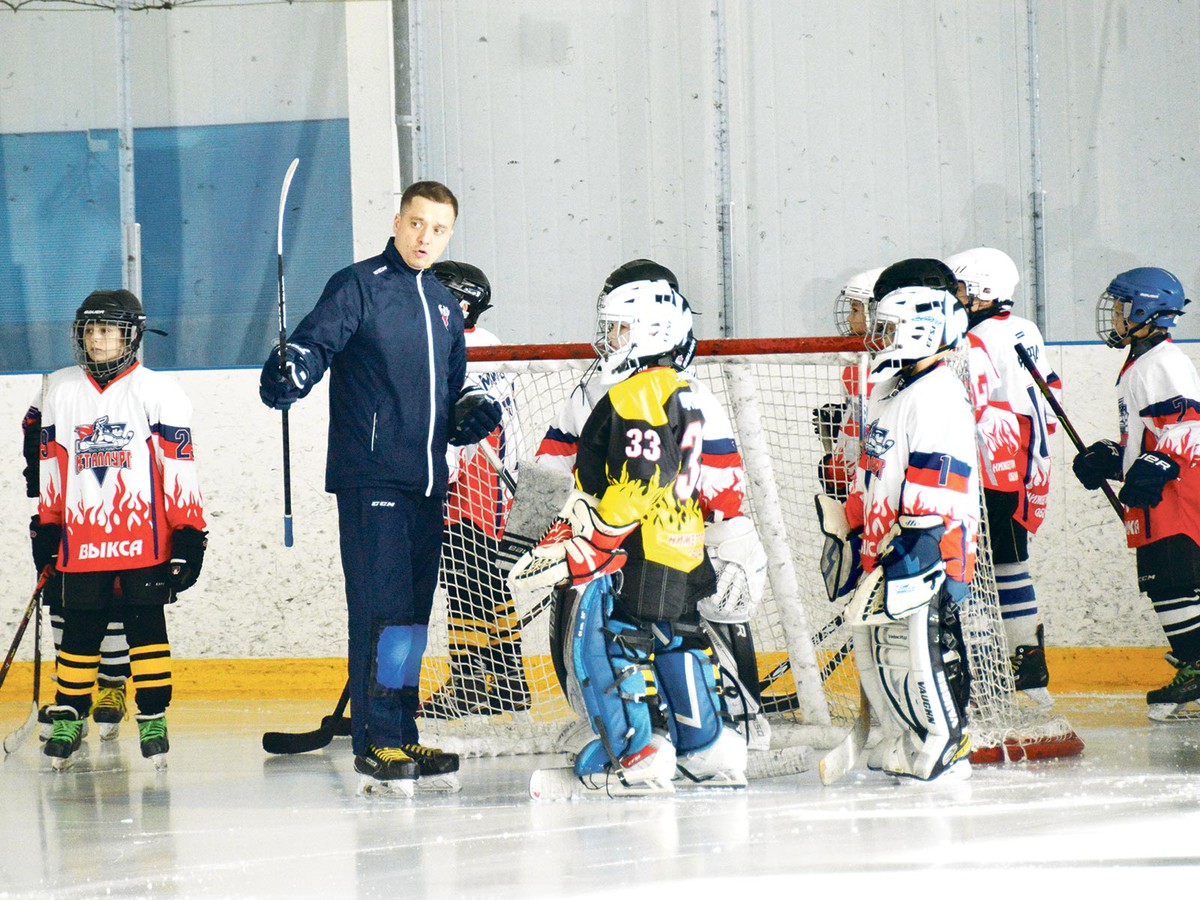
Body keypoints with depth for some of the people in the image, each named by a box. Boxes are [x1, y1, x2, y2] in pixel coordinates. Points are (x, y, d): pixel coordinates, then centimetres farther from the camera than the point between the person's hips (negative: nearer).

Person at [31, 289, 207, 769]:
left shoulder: (158, 392, -2)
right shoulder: (61, 390, 10)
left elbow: (180, 465, -4)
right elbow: (51, 464, 17)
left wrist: (188, 533, -9)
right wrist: (46, 526, 15)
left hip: (144, 537, -3)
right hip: (80, 539, 3)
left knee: (145, 623, 0)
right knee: (79, 629, 7)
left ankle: (153, 718, 6)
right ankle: (68, 717, 16)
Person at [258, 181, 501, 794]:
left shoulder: (444, 306, 18)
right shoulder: (358, 287, -3)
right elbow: (313, 344, -15)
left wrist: (471, 411, 6)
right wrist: (288, 374, -36)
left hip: (426, 483, 7)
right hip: (370, 479, -7)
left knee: (414, 609, 10)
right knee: (381, 608, -11)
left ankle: (401, 739, 16)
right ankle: (377, 744, -9)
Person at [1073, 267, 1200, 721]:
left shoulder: (1163, 363, -11)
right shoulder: (1139, 366, 23)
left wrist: (1155, 468, -29)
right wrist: (1108, 460, 18)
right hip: (1152, 502, 11)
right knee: (1160, 580, 10)